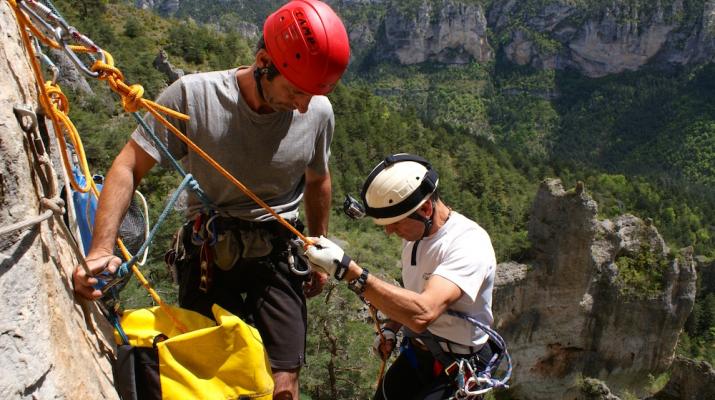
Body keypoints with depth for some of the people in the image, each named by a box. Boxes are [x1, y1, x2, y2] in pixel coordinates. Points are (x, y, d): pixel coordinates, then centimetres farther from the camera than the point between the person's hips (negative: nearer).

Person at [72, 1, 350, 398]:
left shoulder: (319, 112, -8)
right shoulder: (193, 96, -17)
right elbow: (128, 168, -11)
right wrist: (102, 249, -22)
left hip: (279, 255, 1)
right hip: (208, 256, -1)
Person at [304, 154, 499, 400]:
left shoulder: (469, 244, -28)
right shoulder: (414, 232, -2)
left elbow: (423, 313, -42)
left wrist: (347, 269, -43)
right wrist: (390, 328, 0)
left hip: (456, 366, -7)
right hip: (416, 351, 8)